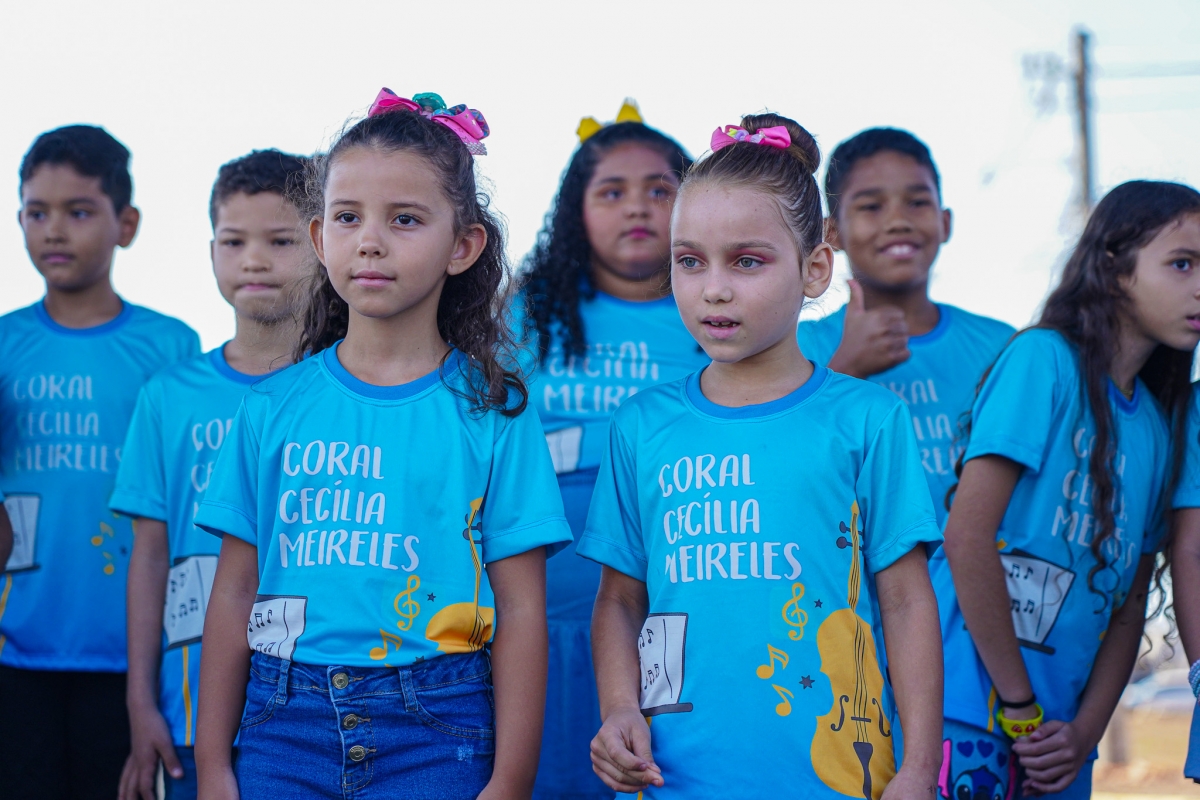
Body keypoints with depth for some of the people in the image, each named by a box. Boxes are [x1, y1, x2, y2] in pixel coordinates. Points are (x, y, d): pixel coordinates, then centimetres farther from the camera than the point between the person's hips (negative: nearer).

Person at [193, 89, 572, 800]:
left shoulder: (492, 409, -1)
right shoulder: (274, 407, 6)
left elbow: (521, 609, -2)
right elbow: (235, 591, 8)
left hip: (434, 736, -2)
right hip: (285, 725, 2)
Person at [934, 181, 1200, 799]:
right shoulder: (1044, 359, -8)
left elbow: (1129, 607, 13)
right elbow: (967, 537, -15)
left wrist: (1086, 732, -1)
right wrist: (1021, 707, -12)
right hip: (973, 720, -7)